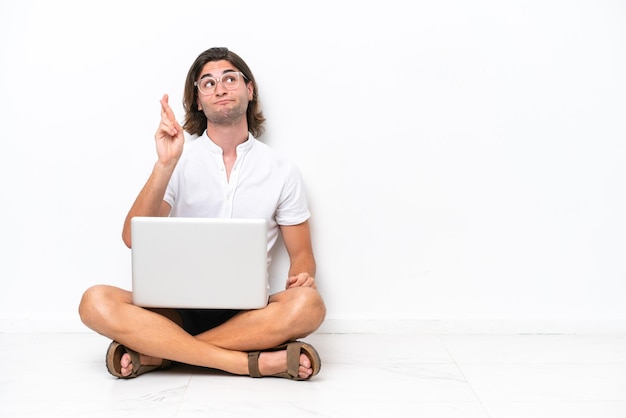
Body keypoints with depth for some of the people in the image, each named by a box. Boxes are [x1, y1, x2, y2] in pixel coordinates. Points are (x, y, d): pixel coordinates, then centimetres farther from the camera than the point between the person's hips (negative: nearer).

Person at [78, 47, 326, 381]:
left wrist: (302, 276, -14)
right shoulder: (179, 159, 5)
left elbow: (301, 254, 11)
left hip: (247, 312, 1)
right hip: (179, 308, 0)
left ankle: (155, 353, -25)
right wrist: (165, 165, -18)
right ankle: (255, 362, -30)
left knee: (308, 304, -32)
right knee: (96, 303, -28)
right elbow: (134, 239, -7)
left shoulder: (280, 170, 7)